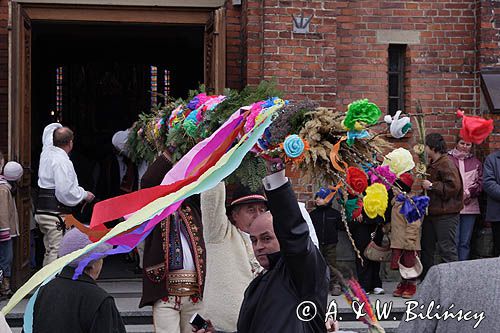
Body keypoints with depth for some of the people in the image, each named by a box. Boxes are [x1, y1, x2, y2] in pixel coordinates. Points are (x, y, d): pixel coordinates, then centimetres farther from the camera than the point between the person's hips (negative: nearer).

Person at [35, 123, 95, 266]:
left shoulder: (47, 152, 9)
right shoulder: (62, 161, -16)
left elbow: (50, 129, 30)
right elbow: (66, 191, -21)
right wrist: (84, 195, -7)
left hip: (41, 211, 10)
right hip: (56, 213, -10)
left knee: (49, 251, 16)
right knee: (57, 252, -11)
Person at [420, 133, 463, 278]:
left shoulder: (447, 163, -15)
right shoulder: (432, 163, 15)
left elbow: (453, 186, -25)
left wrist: (431, 186, -19)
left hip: (445, 214, -11)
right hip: (431, 212, 11)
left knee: (447, 250, -7)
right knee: (427, 247, 16)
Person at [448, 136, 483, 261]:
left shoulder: (475, 162, 15)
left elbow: (480, 183, 8)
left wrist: (468, 193, -8)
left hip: (470, 207, 4)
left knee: (465, 243, 6)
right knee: (453, 242, -7)